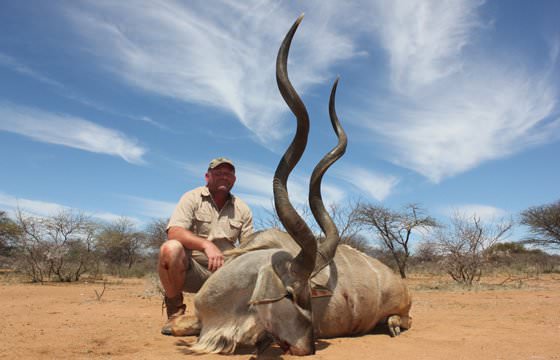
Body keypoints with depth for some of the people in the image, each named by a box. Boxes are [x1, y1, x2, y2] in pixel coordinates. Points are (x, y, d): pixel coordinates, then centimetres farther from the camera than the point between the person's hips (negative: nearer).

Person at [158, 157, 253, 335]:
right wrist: (206, 244, -33)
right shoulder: (192, 198, -2)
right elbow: (173, 232, -17)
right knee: (171, 248, -32)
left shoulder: (243, 209, 8)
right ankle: (175, 312, -9)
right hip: (191, 270, -3)